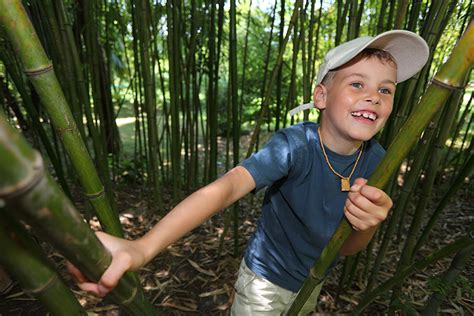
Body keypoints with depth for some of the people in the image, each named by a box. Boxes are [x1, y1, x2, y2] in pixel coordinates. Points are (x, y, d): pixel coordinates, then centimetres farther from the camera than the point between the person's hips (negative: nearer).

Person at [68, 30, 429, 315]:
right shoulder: (296, 144, -30)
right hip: (265, 282, -5)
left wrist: (369, 224, -35)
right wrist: (143, 246, -59)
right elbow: (226, 187, -44)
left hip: (312, 281, 6)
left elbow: (348, 247, -11)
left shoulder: (375, 159, -14)